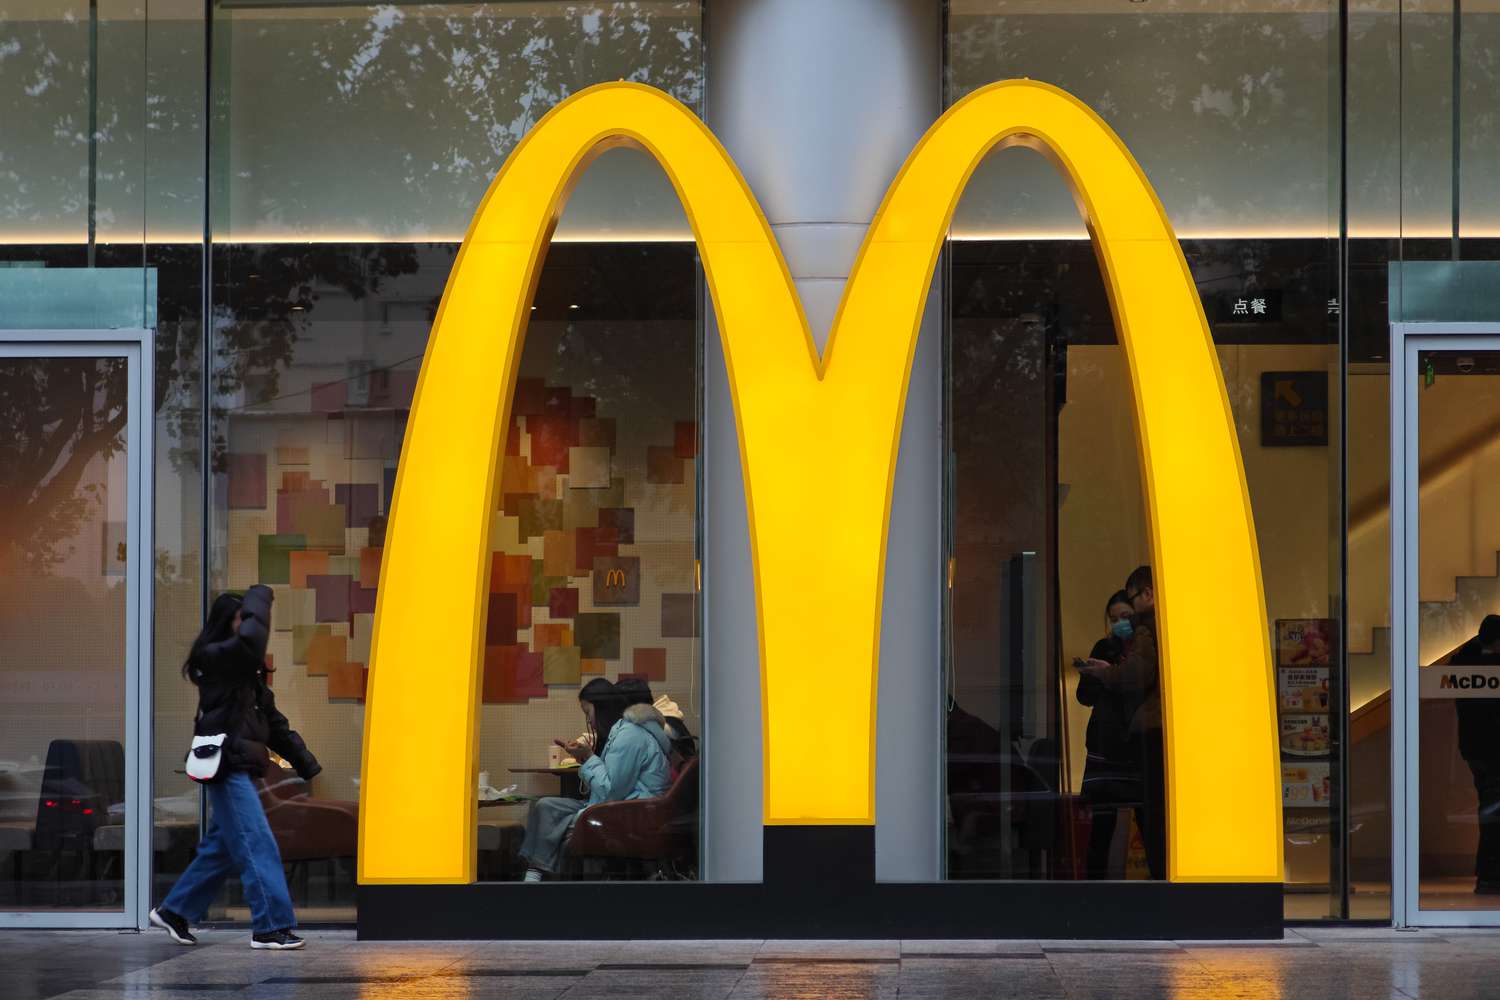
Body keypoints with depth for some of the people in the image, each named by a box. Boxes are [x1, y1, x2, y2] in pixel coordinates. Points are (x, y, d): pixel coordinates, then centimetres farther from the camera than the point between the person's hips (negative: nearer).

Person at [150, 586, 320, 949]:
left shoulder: (245, 669, 20)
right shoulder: (214, 658, -9)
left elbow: (272, 719, 21)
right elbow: (251, 638, -29)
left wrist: (304, 761, 16)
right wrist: (258, 597, -12)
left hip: (240, 767, 10)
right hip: (226, 766, -10)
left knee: (222, 847, 15)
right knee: (257, 845, -12)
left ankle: (174, 911, 26)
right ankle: (271, 926, -13)